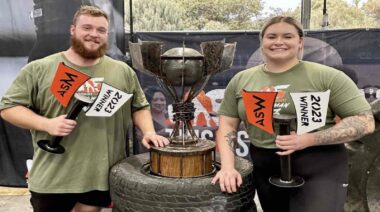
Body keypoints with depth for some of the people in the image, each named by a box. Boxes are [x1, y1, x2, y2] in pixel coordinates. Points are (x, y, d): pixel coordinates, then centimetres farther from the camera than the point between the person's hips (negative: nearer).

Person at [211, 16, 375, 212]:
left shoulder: (326, 76, -7)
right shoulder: (241, 80, 3)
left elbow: (365, 122, -9)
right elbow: (227, 125, 5)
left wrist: (308, 140, -21)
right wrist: (227, 166, -10)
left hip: (320, 171, -3)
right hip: (265, 171, 3)